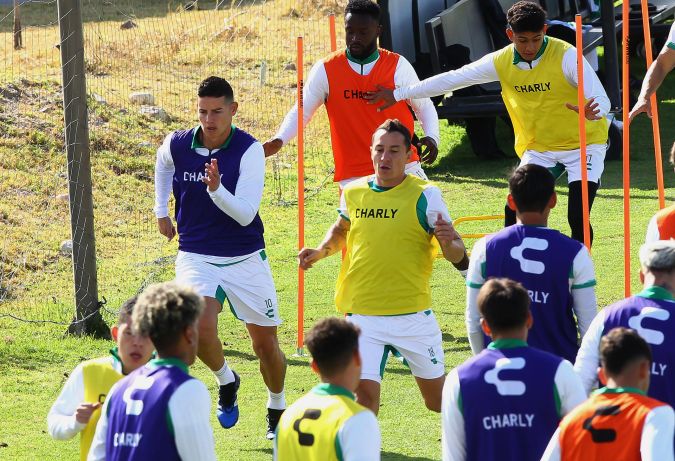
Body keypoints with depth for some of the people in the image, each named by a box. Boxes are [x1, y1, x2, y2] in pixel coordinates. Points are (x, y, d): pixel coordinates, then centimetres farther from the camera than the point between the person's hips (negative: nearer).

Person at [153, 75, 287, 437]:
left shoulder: (249, 150, -15)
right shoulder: (176, 145, -7)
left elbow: (246, 214, -22)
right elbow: (162, 164, 21)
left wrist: (217, 190, -38)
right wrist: (161, 211, 21)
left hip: (246, 259, -1)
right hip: (196, 256, 1)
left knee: (266, 344, 5)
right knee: (200, 325, -25)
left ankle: (277, 408, 33)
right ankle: (225, 381, 5)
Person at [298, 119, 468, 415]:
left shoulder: (425, 196, -7)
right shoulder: (353, 193, 4)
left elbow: (457, 255, -7)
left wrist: (449, 242, -29)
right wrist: (321, 251, 8)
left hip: (413, 315, -2)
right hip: (362, 316, 2)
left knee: (437, 399, 11)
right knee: (364, 392, -15)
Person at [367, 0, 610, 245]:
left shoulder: (565, 55, -21)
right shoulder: (501, 62, -7)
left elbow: (602, 99, -28)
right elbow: (453, 79, 1)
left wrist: (593, 112, -53)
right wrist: (398, 94, 3)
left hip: (584, 144, -4)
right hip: (538, 149, 4)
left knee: (577, 218, -18)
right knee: (515, 213, -8)